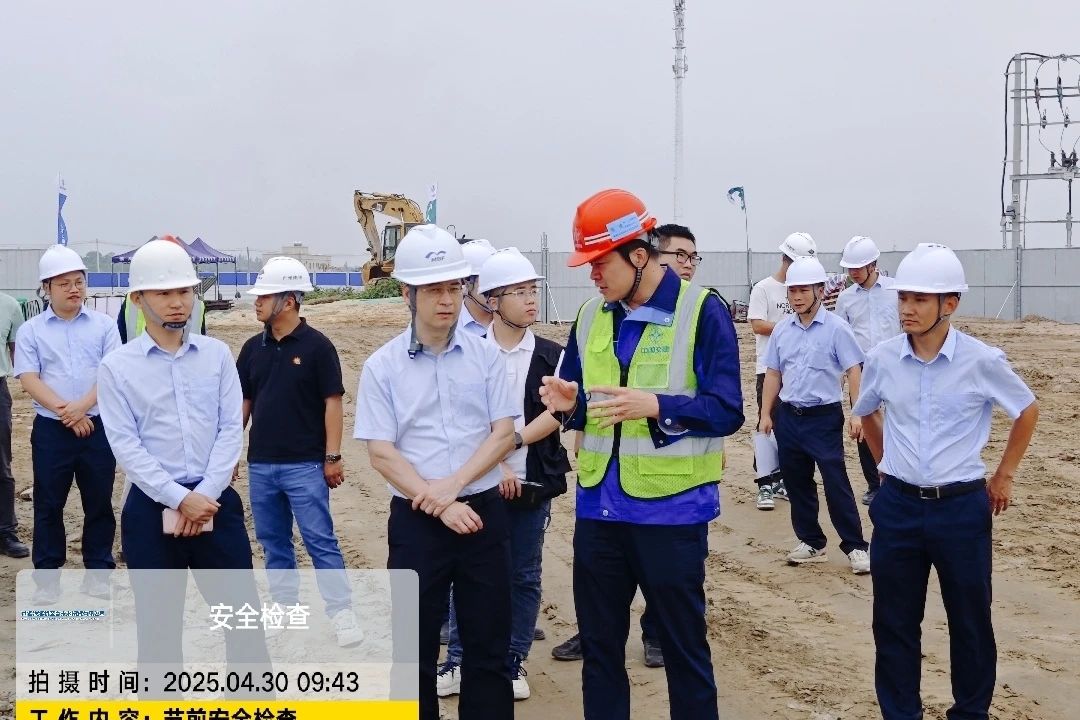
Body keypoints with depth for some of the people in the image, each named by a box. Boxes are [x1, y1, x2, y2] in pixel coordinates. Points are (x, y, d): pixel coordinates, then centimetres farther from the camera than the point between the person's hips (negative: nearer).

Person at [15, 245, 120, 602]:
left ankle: (98, 571, 19)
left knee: (99, 503, 7)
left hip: (98, 426, 1)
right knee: (48, 505, 5)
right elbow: (29, 380, -6)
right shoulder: (30, 330, 3)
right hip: (50, 430, 0)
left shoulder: (103, 325, 4)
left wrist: (82, 407, -18)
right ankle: (47, 577, 14)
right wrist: (65, 412, -17)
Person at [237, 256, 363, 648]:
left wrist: (332, 457, -11)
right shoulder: (253, 348, 7)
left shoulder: (317, 346, -8)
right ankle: (285, 608, 24)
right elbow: (242, 402, 13)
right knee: (272, 541, 13)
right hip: (260, 464, 6)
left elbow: (332, 403, -8)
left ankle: (342, 612, -2)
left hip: (305, 465, -6)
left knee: (320, 539, -6)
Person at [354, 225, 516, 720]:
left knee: (489, 646, 9)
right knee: (415, 649, 7)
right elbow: (381, 454, -6)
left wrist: (453, 485, -15)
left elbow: (503, 434, -1)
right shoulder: (382, 366, -2)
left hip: (484, 512, 1)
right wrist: (440, 507, -14)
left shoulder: (485, 355, 3)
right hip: (415, 519, -1)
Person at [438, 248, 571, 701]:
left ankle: (514, 663, 21)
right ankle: (459, 661, 19)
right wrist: (493, 465, -13)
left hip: (533, 485, 2)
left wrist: (515, 439, -18)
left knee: (524, 576, 8)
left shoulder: (551, 355, 3)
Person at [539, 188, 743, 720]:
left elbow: (726, 411, -15)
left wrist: (654, 405, -29)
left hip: (671, 510, -5)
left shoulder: (702, 310, -10)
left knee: (683, 647, 7)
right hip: (599, 507, 6)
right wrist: (569, 403, -7)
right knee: (599, 644, 15)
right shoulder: (591, 316, 8)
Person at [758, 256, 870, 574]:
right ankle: (811, 543, 23)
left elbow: (854, 371, -10)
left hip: (824, 417, -5)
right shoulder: (782, 330, 7)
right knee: (796, 483, 11)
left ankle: (855, 547, 1)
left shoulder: (836, 328, -8)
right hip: (788, 416, 5)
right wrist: (766, 414, 10)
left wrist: (858, 413, -17)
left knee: (836, 483, -7)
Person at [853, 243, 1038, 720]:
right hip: (897, 506, 2)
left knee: (970, 621, 11)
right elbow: (865, 414, 18)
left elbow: (1027, 411, 6)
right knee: (894, 622, 9)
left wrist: (1004, 476, 8)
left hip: (962, 507, -2)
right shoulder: (882, 359, -4)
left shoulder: (982, 361, -11)